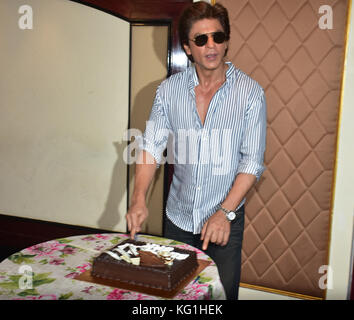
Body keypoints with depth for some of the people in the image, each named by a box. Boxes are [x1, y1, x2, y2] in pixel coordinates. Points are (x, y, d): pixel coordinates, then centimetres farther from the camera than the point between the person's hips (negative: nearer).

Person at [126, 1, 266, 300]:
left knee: (223, 293, 13)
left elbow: (252, 161, -11)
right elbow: (151, 146, -2)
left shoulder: (250, 93, -10)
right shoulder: (169, 89, -3)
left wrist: (225, 212, -18)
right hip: (178, 217, 3)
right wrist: (139, 199, -14)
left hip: (225, 219, -2)